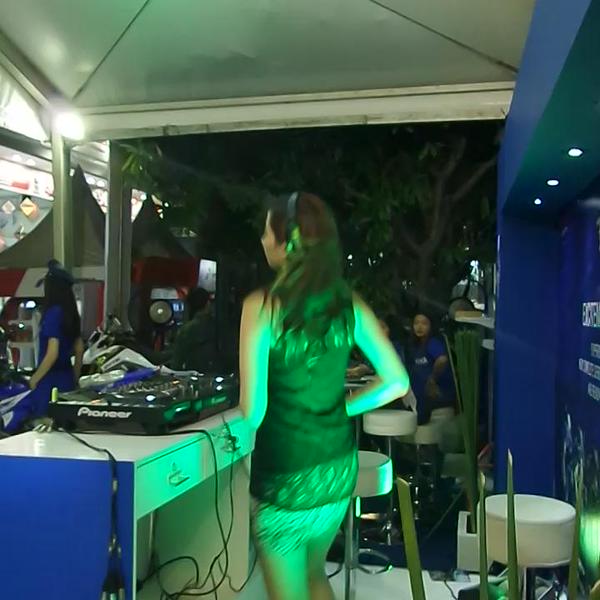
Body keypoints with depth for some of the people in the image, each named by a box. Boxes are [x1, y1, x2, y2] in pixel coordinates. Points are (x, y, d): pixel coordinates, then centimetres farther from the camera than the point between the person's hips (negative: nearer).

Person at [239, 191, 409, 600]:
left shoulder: (263, 306, -16)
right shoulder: (349, 304, -2)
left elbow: (253, 409, -19)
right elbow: (397, 382, 0)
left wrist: (250, 420, 3)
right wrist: (340, 410, 8)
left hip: (286, 474, -5)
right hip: (339, 466, 6)